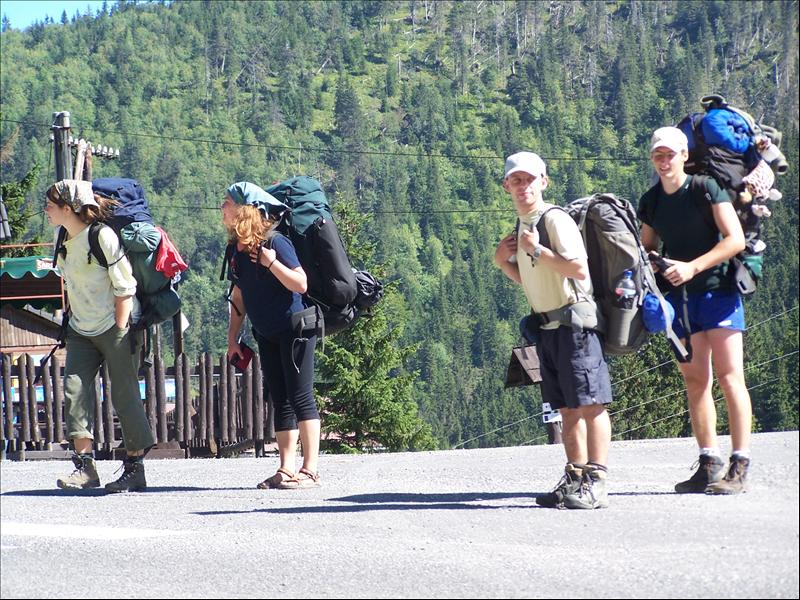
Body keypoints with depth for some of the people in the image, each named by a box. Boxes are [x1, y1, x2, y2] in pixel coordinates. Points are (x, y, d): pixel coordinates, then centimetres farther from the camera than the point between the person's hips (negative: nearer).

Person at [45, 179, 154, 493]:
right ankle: (84, 465, -7)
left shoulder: (103, 237, -15)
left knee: (124, 396, -3)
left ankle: (135, 469, 5)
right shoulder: (65, 241, 8)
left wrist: (120, 330, -15)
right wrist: (69, 318, 15)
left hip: (115, 327, -7)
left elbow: (125, 287, -14)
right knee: (75, 388, -7)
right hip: (81, 331, 7)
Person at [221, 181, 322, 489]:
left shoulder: (274, 242, -16)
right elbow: (239, 296, 14)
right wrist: (233, 337, 13)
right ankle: (287, 470, 9)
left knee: (301, 397, -7)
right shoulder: (238, 250, 6)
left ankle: (310, 470, -5)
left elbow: (301, 284, -20)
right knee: (280, 402, 7)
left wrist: (271, 263, -31)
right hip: (268, 336, 8)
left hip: (295, 330, -8)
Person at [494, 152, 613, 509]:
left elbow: (579, 268, -22)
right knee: (567, 409, 11)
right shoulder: (523, 226, 16)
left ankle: (595, 484, -11)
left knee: (590, 404, -9)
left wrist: (536, 249, -19)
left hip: (574, 321, -9)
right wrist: (503, 262, 9)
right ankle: (575, 480, 14)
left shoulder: (555, 220, -11)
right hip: (546, 326, 9)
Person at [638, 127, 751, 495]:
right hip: (680, 297, 6)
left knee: (729, 377, -10)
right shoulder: (651, 201, 10)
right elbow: (647, 249, 22)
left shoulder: (706, 189, -7)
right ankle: (709, 464, 9)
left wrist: (692, 267, -19)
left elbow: (735, 240, -12)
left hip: (717, 289, -6)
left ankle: (739, 466, -10)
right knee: (694, 380, 5)